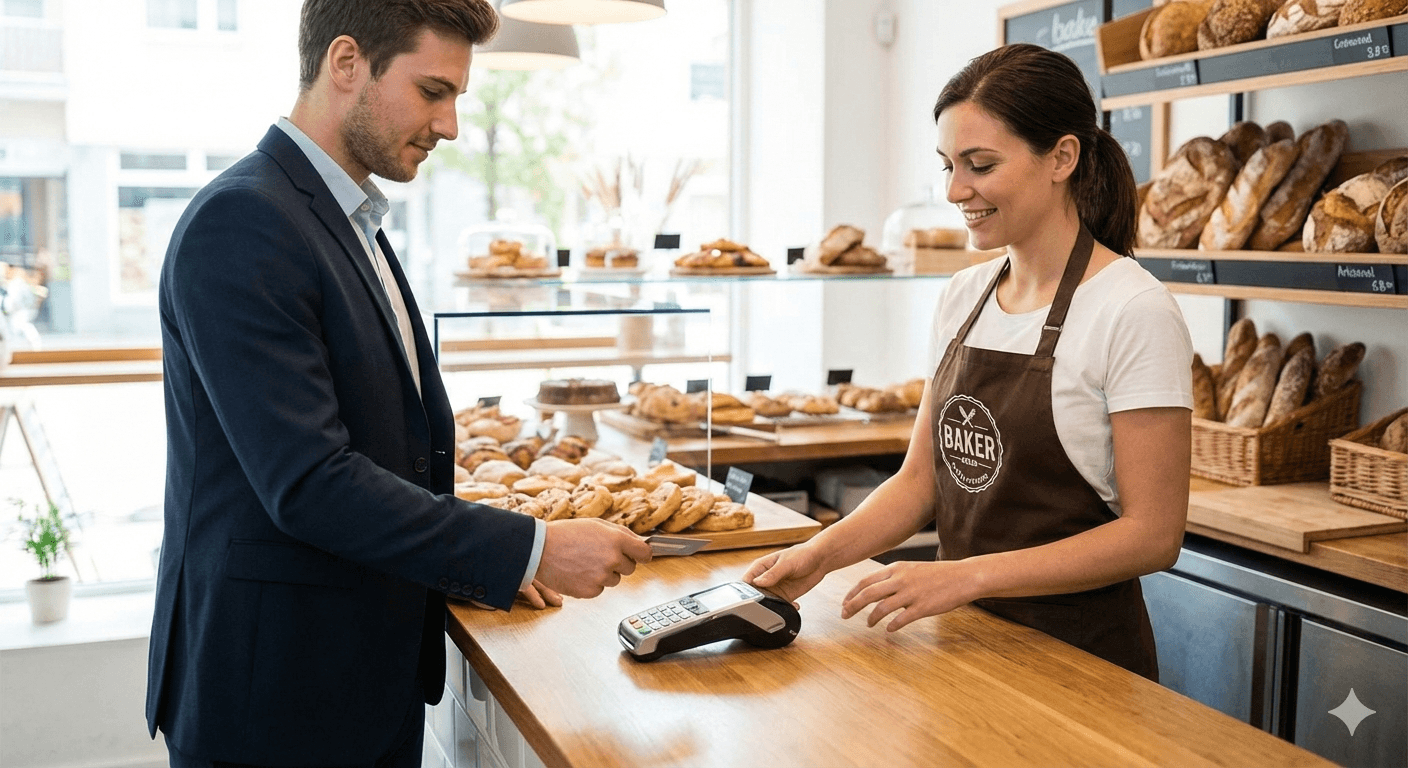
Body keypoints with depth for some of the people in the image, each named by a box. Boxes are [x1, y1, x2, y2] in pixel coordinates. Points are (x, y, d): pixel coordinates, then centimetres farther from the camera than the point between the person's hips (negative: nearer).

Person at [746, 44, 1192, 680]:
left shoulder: (1133, 313, -16)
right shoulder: (964, 296, 4)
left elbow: (1153, 534, -17)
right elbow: (922, 477, 6)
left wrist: (968, 576, -24)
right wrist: (822, 553, -10)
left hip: (1079, 653, -5)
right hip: (966, 637, 6)